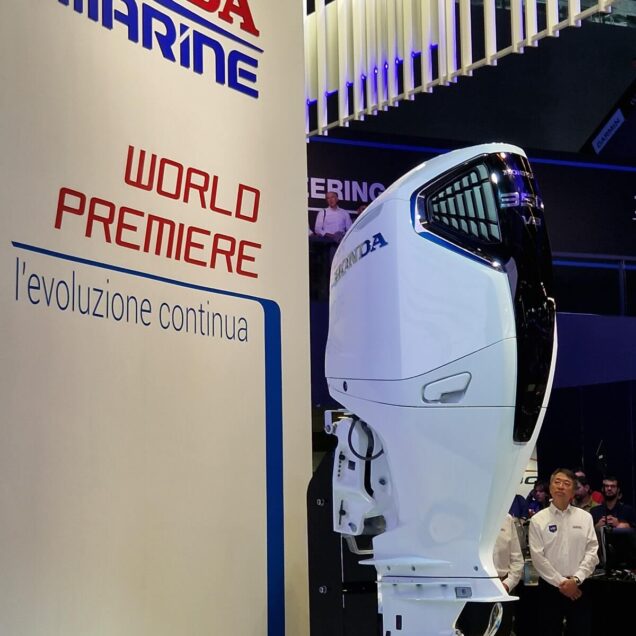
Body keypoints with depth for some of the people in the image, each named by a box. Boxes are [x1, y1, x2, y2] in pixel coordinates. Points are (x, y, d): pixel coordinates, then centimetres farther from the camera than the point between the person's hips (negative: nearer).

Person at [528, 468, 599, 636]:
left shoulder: (585, 517, 5)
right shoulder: (538, 520, -1)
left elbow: (592, 551, 0)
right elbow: (538, 558, -6)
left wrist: (575, 579, -11)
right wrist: (561, 582, -10)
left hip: (578, 587, 2)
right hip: (550, 587, -1)